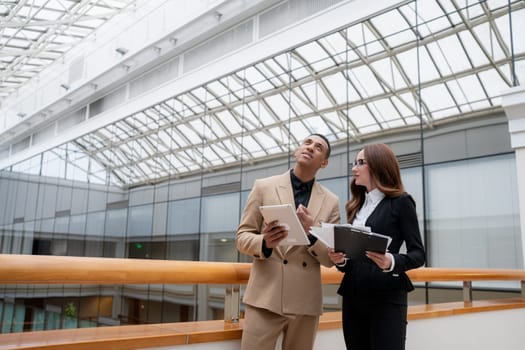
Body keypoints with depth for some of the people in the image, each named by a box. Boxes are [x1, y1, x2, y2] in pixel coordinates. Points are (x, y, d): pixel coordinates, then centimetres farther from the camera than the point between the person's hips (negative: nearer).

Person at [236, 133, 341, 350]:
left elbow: (331, 259, 5)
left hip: (306, 301, 2)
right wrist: (264, 242, -19)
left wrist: (312, 234, -14)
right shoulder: (264, 187, 3)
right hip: (265, 297, -1)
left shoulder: (331, 202, 6)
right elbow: (242, 237, 3)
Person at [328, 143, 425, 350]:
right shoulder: (356, 205, 15)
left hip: (386, 297, -6)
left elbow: (418, 253, -7)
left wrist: (392, 262, -26)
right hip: (353, 296, 6)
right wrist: (340, 260, -4)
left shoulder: (400, 202, -3)